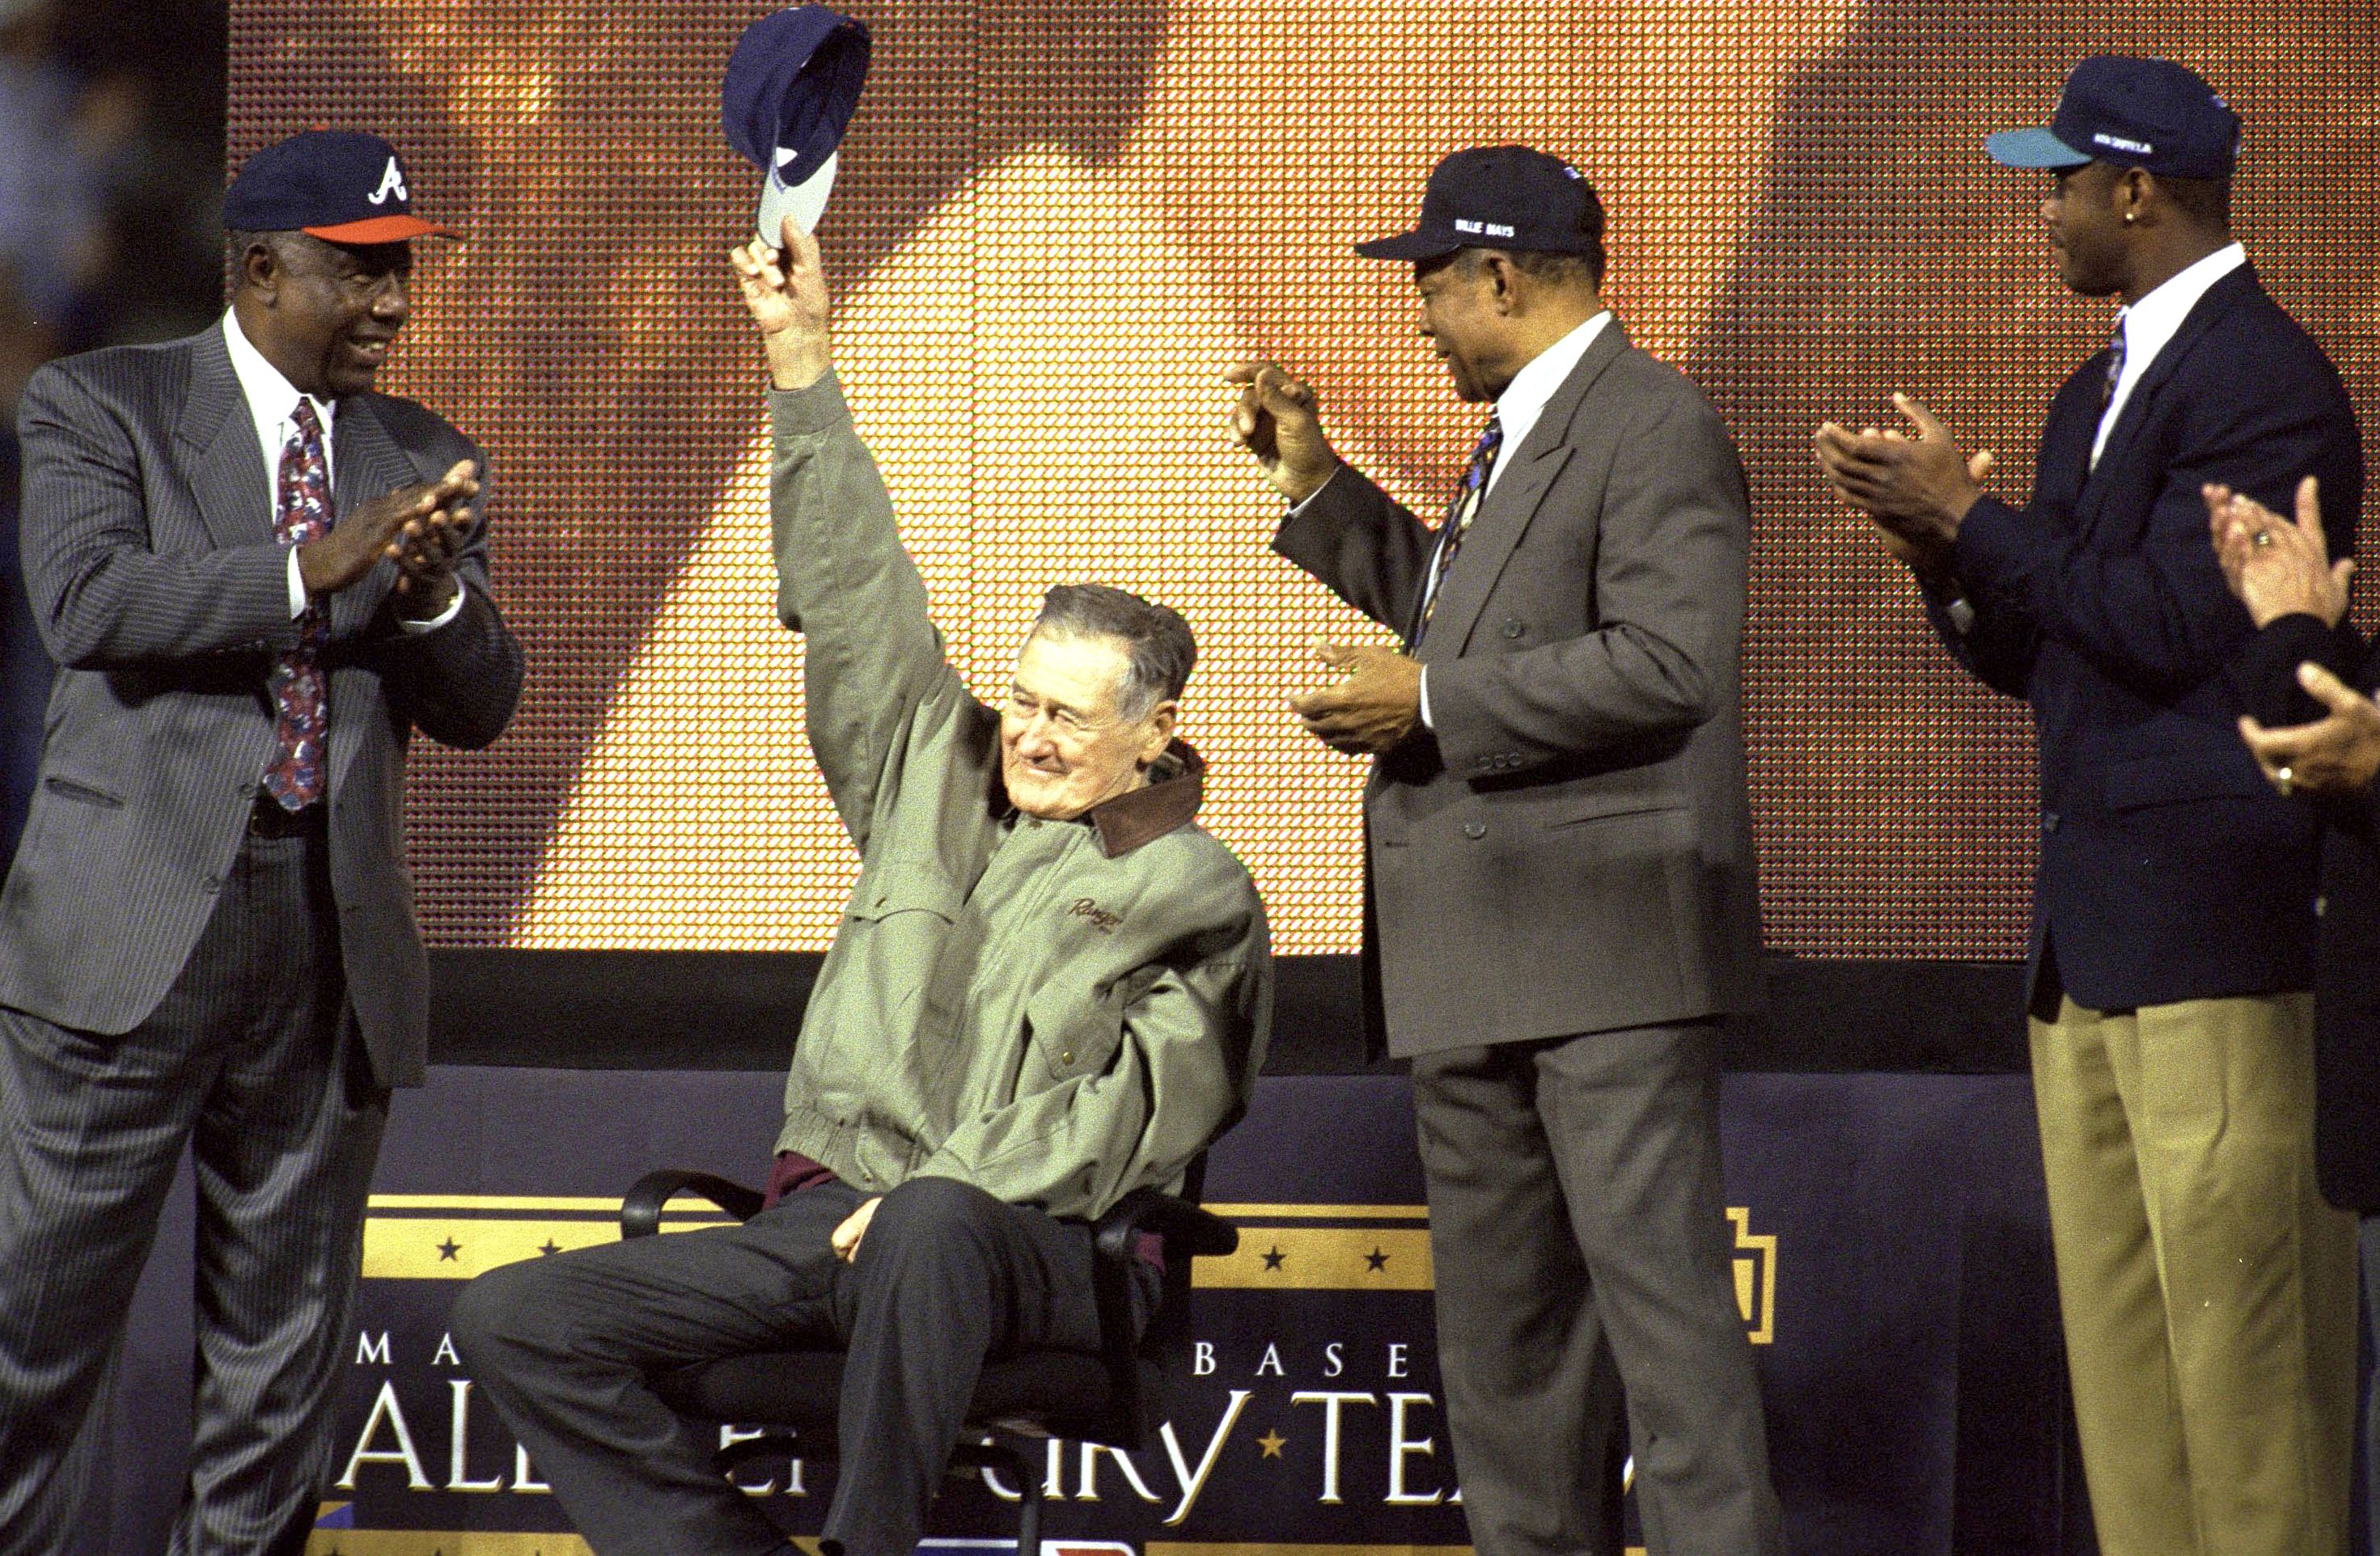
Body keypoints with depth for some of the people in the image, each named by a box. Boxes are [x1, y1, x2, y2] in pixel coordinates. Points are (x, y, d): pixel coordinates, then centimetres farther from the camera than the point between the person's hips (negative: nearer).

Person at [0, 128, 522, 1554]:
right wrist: (317, 565, -21)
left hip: (333, 949, 4)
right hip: (133, 931, -4)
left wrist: (433, 589, -11)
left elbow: (481, 707, 11)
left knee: (286, 1355, 8)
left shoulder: (425, 462, 15)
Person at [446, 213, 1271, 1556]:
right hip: (826, 1216, 6)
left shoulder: (1195, 896, 5)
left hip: (1034, 1249, -6)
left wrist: (936, 1191, -15)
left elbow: (1129, 1116, -4)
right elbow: (854, 590, 17)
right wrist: (805, 365, 11)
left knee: (933, 1232, -45)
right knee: (515, 1321, -13)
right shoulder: (942, 775, 19)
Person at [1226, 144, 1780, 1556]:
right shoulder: (1520, 435, 19)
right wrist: (1319, 485, 24)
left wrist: (1429, 702, -19)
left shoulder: (1655, 428, -12)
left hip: (1608, 942, -10)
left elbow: (1668, 660, -22)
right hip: (1482, 960, 10)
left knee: (1660, 1284, -12)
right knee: (1496, 1317, 13)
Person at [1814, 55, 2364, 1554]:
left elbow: (2169, 622, -19)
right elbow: (2032, 654, 22)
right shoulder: (2099, 395, 20)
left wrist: (1969, 513, -10)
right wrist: (1938, 543, 4)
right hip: (2093, 929, 10)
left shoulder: (2264, 381, -11)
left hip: (2219, 927, -10)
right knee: (2118, 1353, 9)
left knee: (2240, 1351, -10)